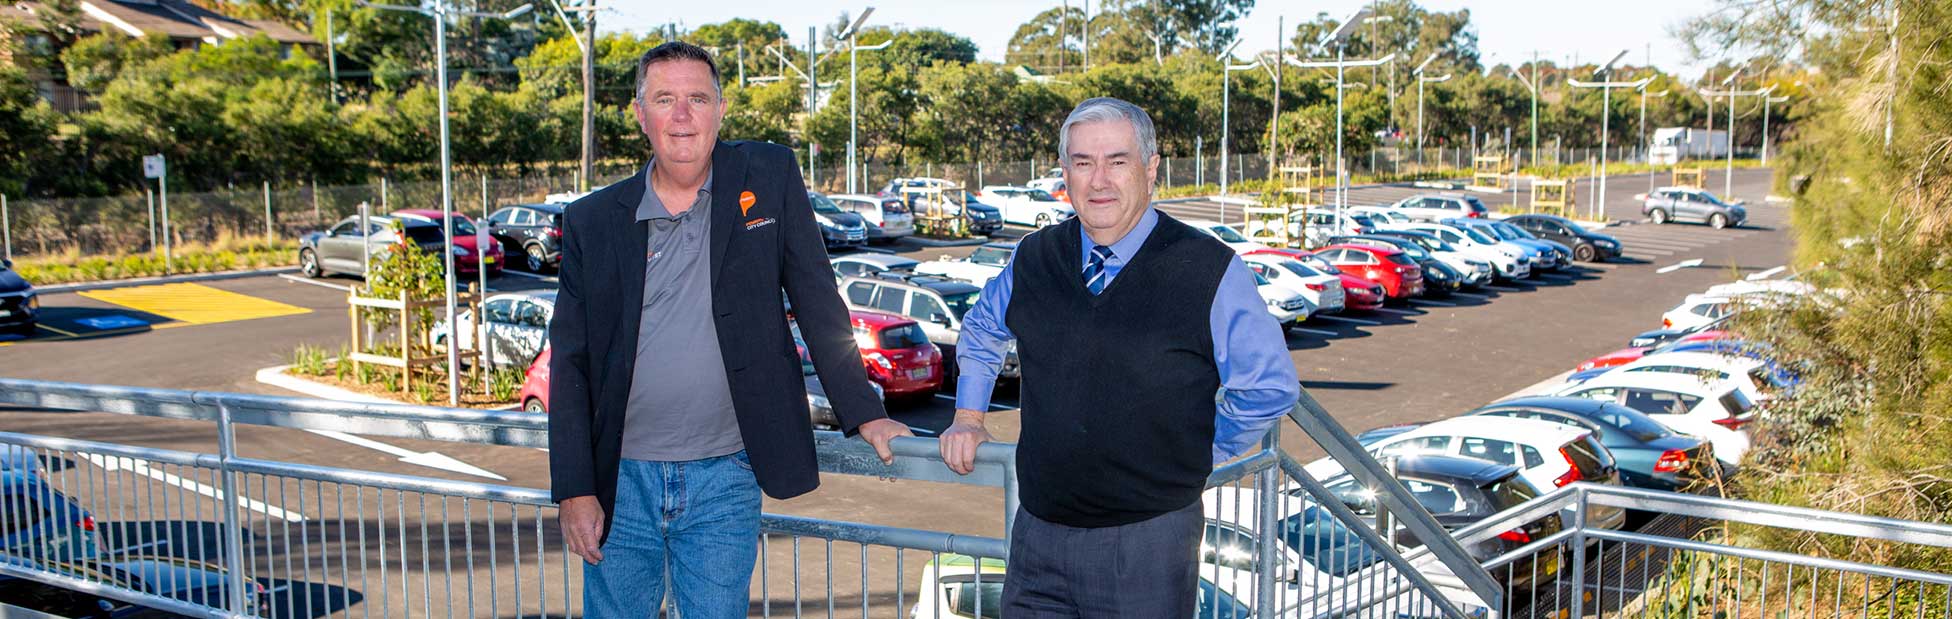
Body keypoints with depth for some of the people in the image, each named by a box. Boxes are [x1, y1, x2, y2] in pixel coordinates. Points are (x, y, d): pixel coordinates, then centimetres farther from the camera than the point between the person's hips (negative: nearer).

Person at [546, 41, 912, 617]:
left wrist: (863, 414, 0)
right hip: (621, 480, 1)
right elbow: (570, 364, 3)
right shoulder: (592, 221, 1)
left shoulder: (769, 177, -1)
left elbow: (818, 303, 3)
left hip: (724, 481, -1)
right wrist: (574, 490, -2)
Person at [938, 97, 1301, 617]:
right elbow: (981, 331, 24)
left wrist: (1198, 458, 3)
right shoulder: (1034, 258, 4)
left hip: (1150, 540, -3)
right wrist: (968, 417, 15)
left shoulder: (1210, 271, -8)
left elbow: (1270, 387, 1)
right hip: (1039, 531, 4)